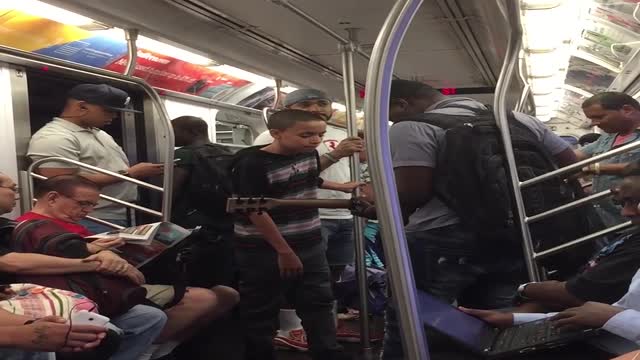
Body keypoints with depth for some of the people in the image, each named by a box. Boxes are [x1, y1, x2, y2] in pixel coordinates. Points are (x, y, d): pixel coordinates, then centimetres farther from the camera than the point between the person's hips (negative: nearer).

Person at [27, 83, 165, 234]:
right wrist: (130, 173, -19)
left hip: (125, 216, 9)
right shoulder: (53, 138, -15)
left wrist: (140, 172, 2)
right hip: (95, 222, -9)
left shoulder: (98, 133, 16)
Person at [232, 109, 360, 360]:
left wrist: (341, 187, 34)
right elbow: (255, 211, -21)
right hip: (264, 251, -6)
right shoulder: (252, 163, -20)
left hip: (310, 245, 7)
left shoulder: (310, 154, 2)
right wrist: (284, 251, -17)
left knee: (319, 303, 13)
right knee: (262, 312, 7)